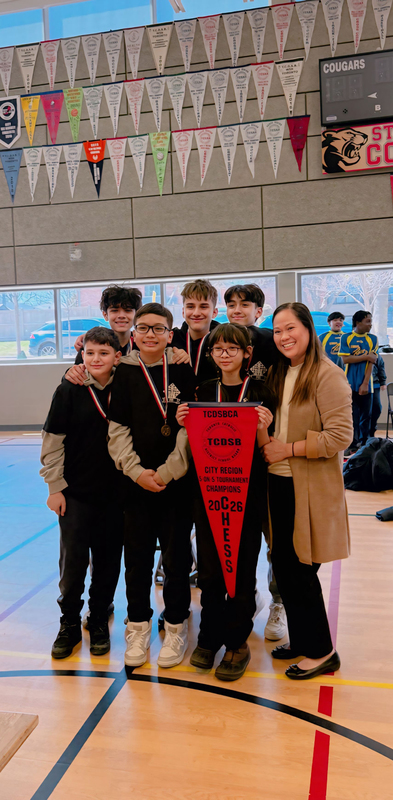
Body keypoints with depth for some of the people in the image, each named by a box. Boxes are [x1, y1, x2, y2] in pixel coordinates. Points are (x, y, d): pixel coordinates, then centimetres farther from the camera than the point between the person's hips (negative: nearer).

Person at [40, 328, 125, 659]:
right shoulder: (69, 390, -6)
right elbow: (53, 442, -3)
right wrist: (55, 487, -4)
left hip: (114, 492, 2)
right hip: (76, 492, -1)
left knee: (108, 559, 10)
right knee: (73, 560, 3)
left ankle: (99, 621, 29)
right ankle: (69, 624, 24)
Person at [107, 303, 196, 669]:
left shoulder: (182, 371, 0)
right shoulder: (124, 373, 4)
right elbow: (117, 429, 1)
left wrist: (167, 471, -11)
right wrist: (136, 471, -10)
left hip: (176, 480, -1)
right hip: (136, 481, 1)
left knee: (177, 554, 7)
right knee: (137, 555, 9)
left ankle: (176, 625, 25)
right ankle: (138, 625, 27)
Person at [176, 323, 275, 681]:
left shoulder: (260, 392, -2)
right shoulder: (203, 392, 7)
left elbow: (265, 451, -3)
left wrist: (263, 429, -23)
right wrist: (184, 424, -8)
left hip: (247, 493, -3)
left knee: (241, 569, 6)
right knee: (209, 568, 11)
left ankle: (237, 643, 23)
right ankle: (210, 637, 29)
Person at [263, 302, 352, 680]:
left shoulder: (328, 375, -12)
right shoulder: (278, 374, 12)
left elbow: (340, 435, -18)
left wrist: (287, 449, -16)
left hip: (311, 489, -7)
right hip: (279, 483, 7)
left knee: (299, 569, 1)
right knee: (283, 565, 13)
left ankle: (321, 651, 20)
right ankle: (301, 639, 31)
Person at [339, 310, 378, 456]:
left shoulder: (373, 339, 5)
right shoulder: (346, 338, 2)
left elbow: (371, 362, -2)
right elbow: (345, 359, -7)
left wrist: (365, 383, -10)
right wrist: (366, 356, -9)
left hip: (365, 384, 1)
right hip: (350, 384, -1)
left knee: (366, 416, 4)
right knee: (352, 416, 0)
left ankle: (364, 444, 14)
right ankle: (352, 445, 7)